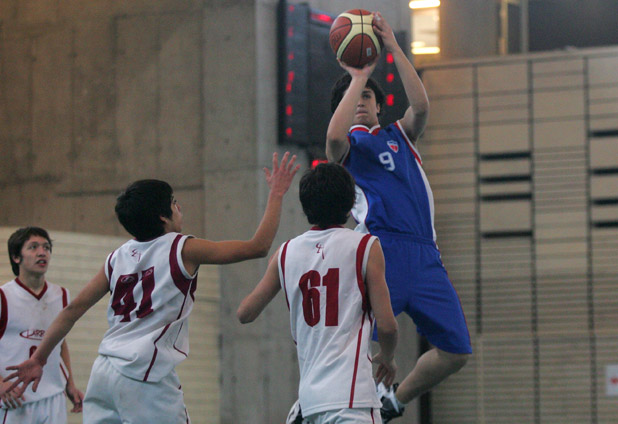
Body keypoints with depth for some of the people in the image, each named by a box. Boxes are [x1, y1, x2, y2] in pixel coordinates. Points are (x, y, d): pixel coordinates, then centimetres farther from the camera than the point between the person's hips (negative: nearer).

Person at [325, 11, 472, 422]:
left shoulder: (400, 136, 25)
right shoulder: (348, 145, 12)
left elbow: (421, 106, 4)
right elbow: (334, 135, -14)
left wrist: (393, 46, 0)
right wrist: (358, 75, -6)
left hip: (425, 255, 5)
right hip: (382, 250, -5)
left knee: (456, 350, 4)